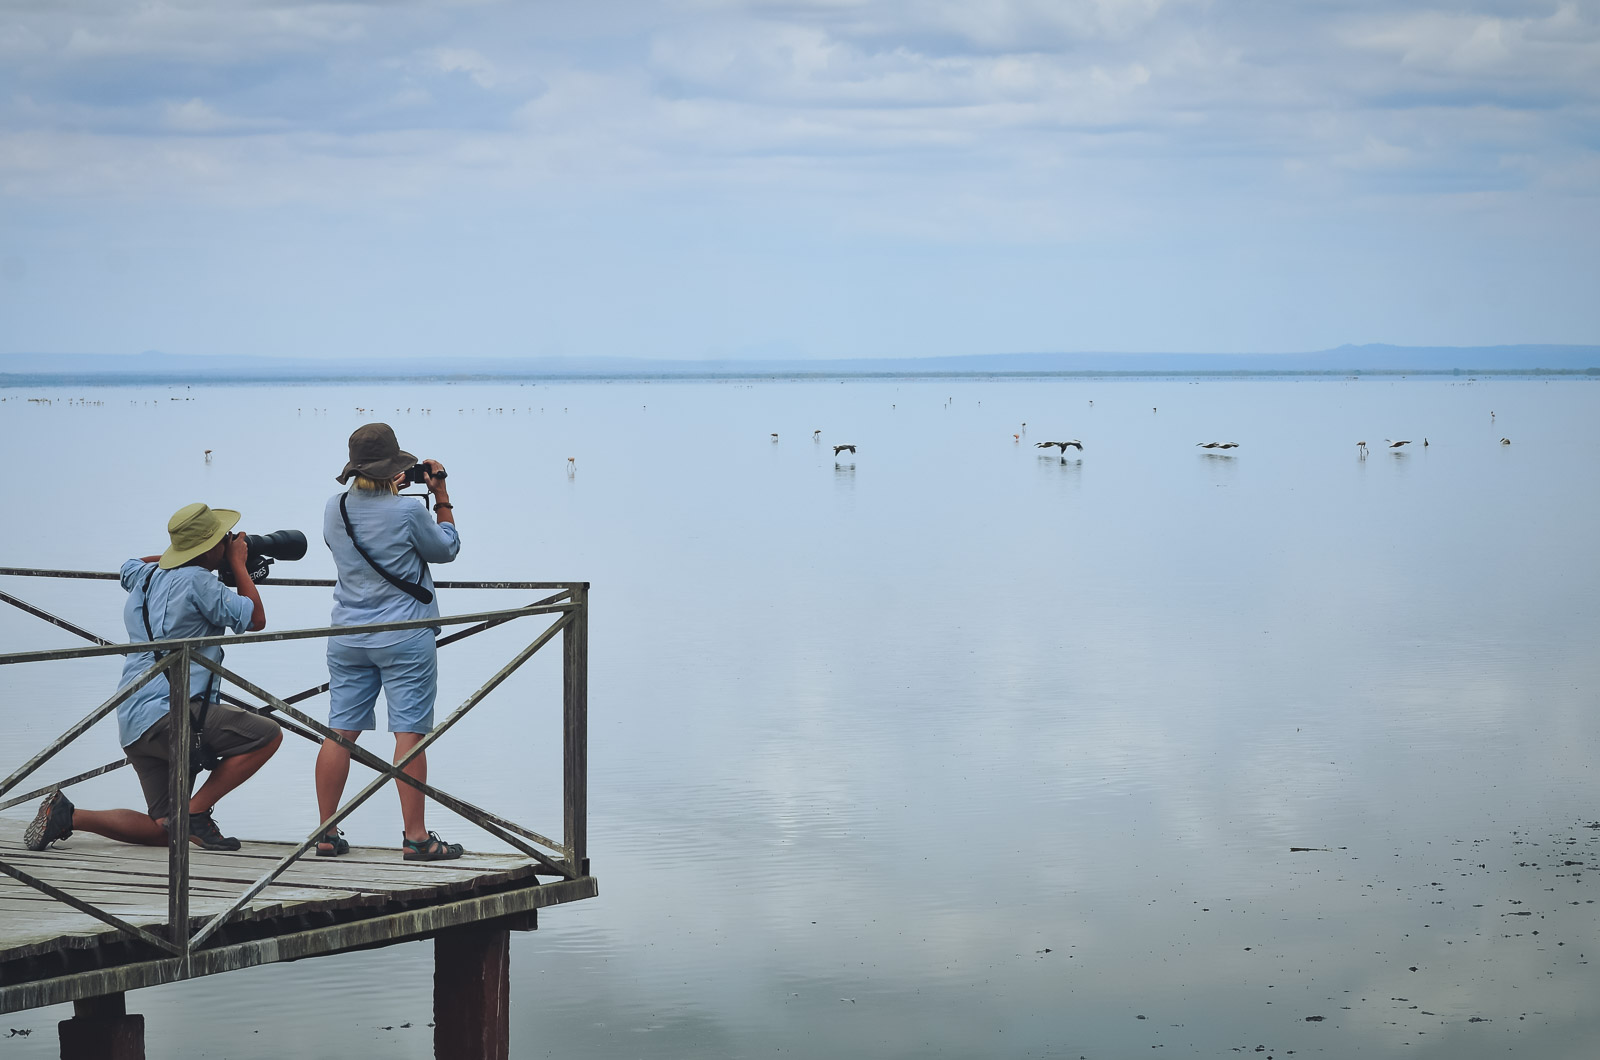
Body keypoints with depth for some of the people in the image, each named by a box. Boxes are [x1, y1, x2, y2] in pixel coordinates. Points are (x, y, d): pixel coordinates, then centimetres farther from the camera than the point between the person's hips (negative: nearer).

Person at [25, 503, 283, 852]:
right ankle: (195, 811, -10)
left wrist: (174, 555, 37)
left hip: (134, 724, 9)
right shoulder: (196, 581, -10)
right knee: (267, 735, -11)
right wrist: (238, 563, 9)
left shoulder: (146, 576, 16)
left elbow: (129, 566, 43)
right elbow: (255, 619, -2)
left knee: (165, 831, 11)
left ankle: (66, 813, 3)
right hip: (168, 712, -9)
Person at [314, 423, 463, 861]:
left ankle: (326, 832, 12)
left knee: (340, 732, 8)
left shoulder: (334, 508, 1)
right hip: (405, 639, -5)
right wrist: (441, 498, 11)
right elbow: (446, 549, 2)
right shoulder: (407, 512, -14)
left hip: (348, 639, 5)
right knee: (409, 733, -3)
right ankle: (415, 837, -3)